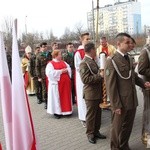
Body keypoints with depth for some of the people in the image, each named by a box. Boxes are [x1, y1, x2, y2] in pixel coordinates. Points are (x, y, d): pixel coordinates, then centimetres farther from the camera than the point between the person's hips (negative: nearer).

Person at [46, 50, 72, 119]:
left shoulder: (63, 62, 15)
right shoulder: (50, 64, -5)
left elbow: (69, 68, 16)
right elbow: (50, 73, -18)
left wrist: (66, 70, -8)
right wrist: (60, 71, -19)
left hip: (65, 83, 6)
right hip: (57, 83, -6)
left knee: (66, 96, 10)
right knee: (57, 97, 0)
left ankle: (66, 110, 21)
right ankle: (57, 111, 9)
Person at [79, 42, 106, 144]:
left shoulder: (93, 61, 13)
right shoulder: (84, 63, -16)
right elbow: (85, 79, -24)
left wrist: (101, 74, 8)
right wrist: (100, 76, -23)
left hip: (98, 93, 8)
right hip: (91, 94, -8)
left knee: (98, 114, 16)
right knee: (91, 115, 5)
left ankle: (96, 131, 30)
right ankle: (90, 134, 19)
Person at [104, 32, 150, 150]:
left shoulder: (130, 59, 9)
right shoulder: (111, 61, -15)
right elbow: (111, 86, -16)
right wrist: (116, 105, -17)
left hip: (132, 101, 7)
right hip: (121, 102, -7)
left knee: (128, 126, 20)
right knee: (118, 127, 13)